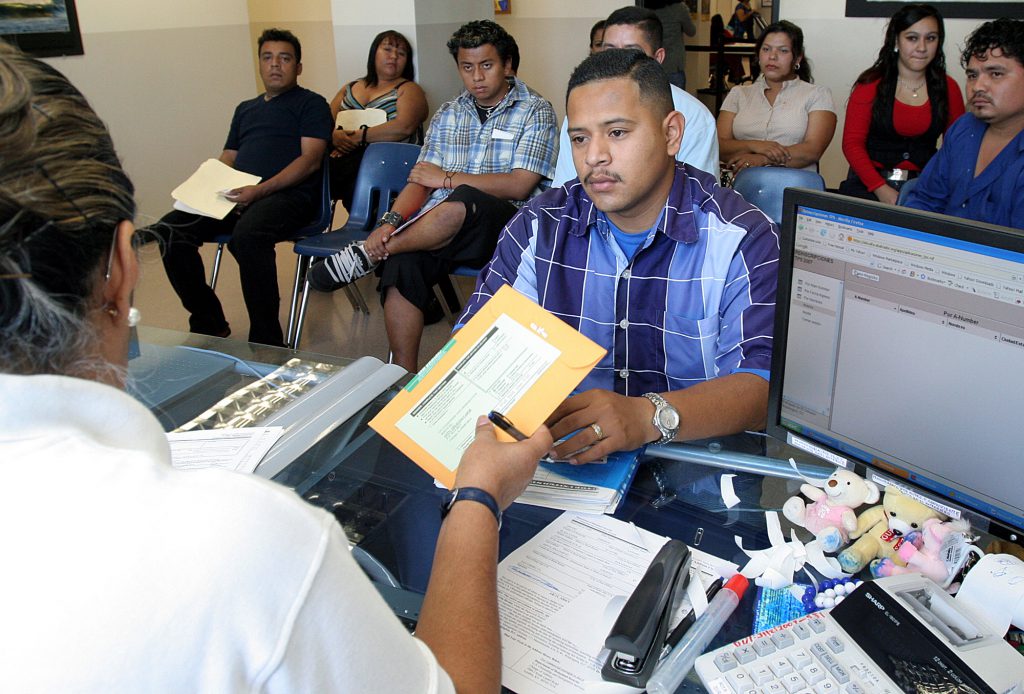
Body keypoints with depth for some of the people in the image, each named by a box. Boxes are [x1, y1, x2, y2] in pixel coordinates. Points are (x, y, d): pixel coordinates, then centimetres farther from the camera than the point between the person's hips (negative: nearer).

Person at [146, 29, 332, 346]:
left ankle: (266, 342, -29)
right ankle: (209, 325, -2)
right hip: (235, 195, 7)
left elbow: (310, 159, -4)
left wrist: (260, 190, -18)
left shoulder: (311, 103, 10)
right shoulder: (245, 109, 30)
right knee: (168, 231, -15)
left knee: (247, 234, -40)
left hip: (289, 194, -7)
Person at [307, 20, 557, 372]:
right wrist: (391, 221, -9)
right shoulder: (447, 115, 19)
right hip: (438, 226, 4)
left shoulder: (536, 111, 4)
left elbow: (519, 185, -8)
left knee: (461, 203, -38)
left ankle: (365, 255, -20)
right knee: (402, 263, -29)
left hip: (503, 223, -4)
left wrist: (446, 178, -4)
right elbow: (420, 181, 11)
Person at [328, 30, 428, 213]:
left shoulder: (409, 89, 12)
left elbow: (404, 127, -8)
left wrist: (359, 137, -12)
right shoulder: (349, 89, 27)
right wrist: (334, 136, -7)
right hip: (344, 157, 4)